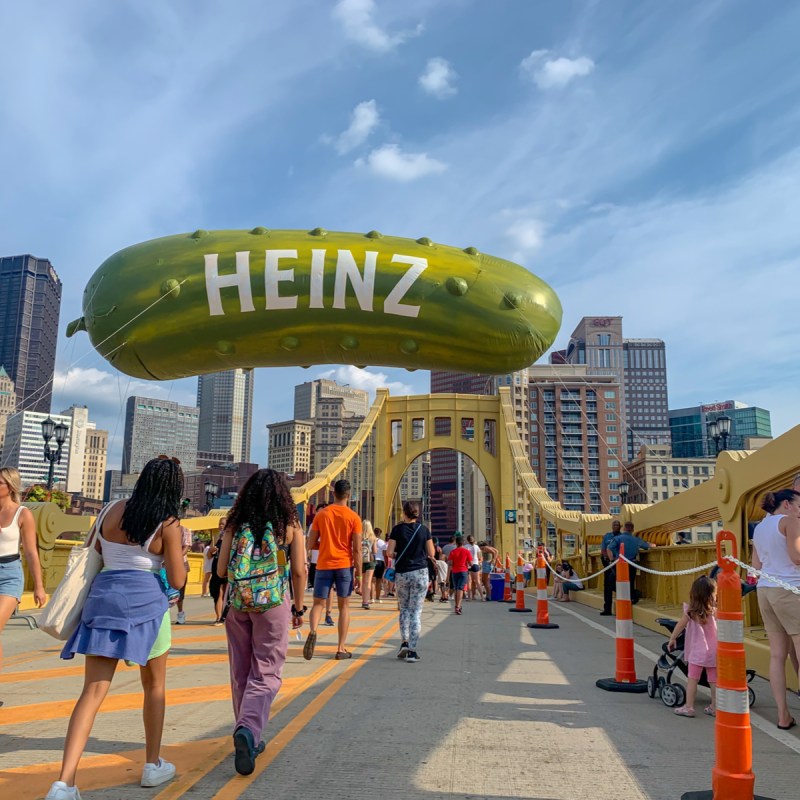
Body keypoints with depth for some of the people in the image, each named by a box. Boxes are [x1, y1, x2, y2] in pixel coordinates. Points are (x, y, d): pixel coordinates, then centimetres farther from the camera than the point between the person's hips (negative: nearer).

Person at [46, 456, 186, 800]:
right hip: (146, 601, -4)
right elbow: (176, 580, -6)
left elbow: (95, 552, 17)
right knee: (154, 685, 17)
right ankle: (153, 765, 27)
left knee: (93, 691, 3)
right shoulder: (168, 524, -8)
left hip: (103, 596, 4)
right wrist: (180, 551, 10)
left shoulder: (114, 509, 6)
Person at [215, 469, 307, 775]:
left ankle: (248, 739, 26)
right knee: (266, 674, 4)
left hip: (237, 603, 3)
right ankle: (248, 730, -17)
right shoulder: (289, 525, -3)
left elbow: (221, 570, 2)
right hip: (273, 604, -3)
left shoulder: (235, 524, 1)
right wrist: (299, 607, 8)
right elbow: (299, 571, -3)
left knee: (240, 672, 15)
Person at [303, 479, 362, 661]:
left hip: (324, 565, 1)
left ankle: (313, 631, -20)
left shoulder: (321, 514, 1)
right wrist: (358, 570, 3)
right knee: (344, 605, 9)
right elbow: (357, 549, -6)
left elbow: (311, 544, 2)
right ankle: (341, 649, 10)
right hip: (345, 565, -1)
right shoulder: (353, 517, -4)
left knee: (318, 603, 9)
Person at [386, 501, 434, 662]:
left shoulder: (397, 529, -4)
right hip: (420, 573, 0)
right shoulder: (424, 530, -1)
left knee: (404, 609, 18)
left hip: (402, 573, 0)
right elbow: (431, 553, 2)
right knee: (416, 611, 3)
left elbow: (389, 553, -7)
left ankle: (404, 642, 5)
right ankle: (412, 650, 0)